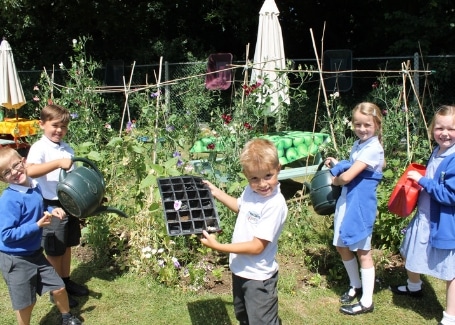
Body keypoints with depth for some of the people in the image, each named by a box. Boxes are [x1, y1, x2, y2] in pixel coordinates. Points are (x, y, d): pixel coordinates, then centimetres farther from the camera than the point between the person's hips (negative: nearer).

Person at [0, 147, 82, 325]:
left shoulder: (35, 187, -3)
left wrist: (52, 211, -4)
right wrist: (37, 225, -27)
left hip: (35, 253, 7)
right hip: (15, 259, -7)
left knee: (59, 288, 16)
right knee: (26, 303, 10)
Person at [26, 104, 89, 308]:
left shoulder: (67, 149, 7)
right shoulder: (39, 148, -14)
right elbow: (30, 171, -33)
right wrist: (58, 162, -40)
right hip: (52, 206, -6)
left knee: (67, 246, 19)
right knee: (54, 250, 8)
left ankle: (66, 281, 36)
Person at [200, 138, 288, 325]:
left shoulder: (275, 204, -29)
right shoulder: (251, 190, -7)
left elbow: (257, 247, -27)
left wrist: (218, 246, -26)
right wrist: (216, 193, 12)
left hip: (258, 277, -8)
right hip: (240, 269, 8)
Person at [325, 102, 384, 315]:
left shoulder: (373, 148, -19)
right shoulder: (357, 144, 10)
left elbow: (348, 176, -23)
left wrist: (334, 180, -4)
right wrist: (337, 164, 2)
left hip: (361, 203, -9)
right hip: (346, 200, 9)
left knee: (362, 251, 3)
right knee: (342, 246, 17)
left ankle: (367, 301, 17)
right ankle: (356, 286, 37)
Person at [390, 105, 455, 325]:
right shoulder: (436, 153, 5)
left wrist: (422, 181, -21)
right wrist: (417, 179, 3)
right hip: (423, 218, 9)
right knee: (410, 255, 27)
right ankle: (414, 288, 54)